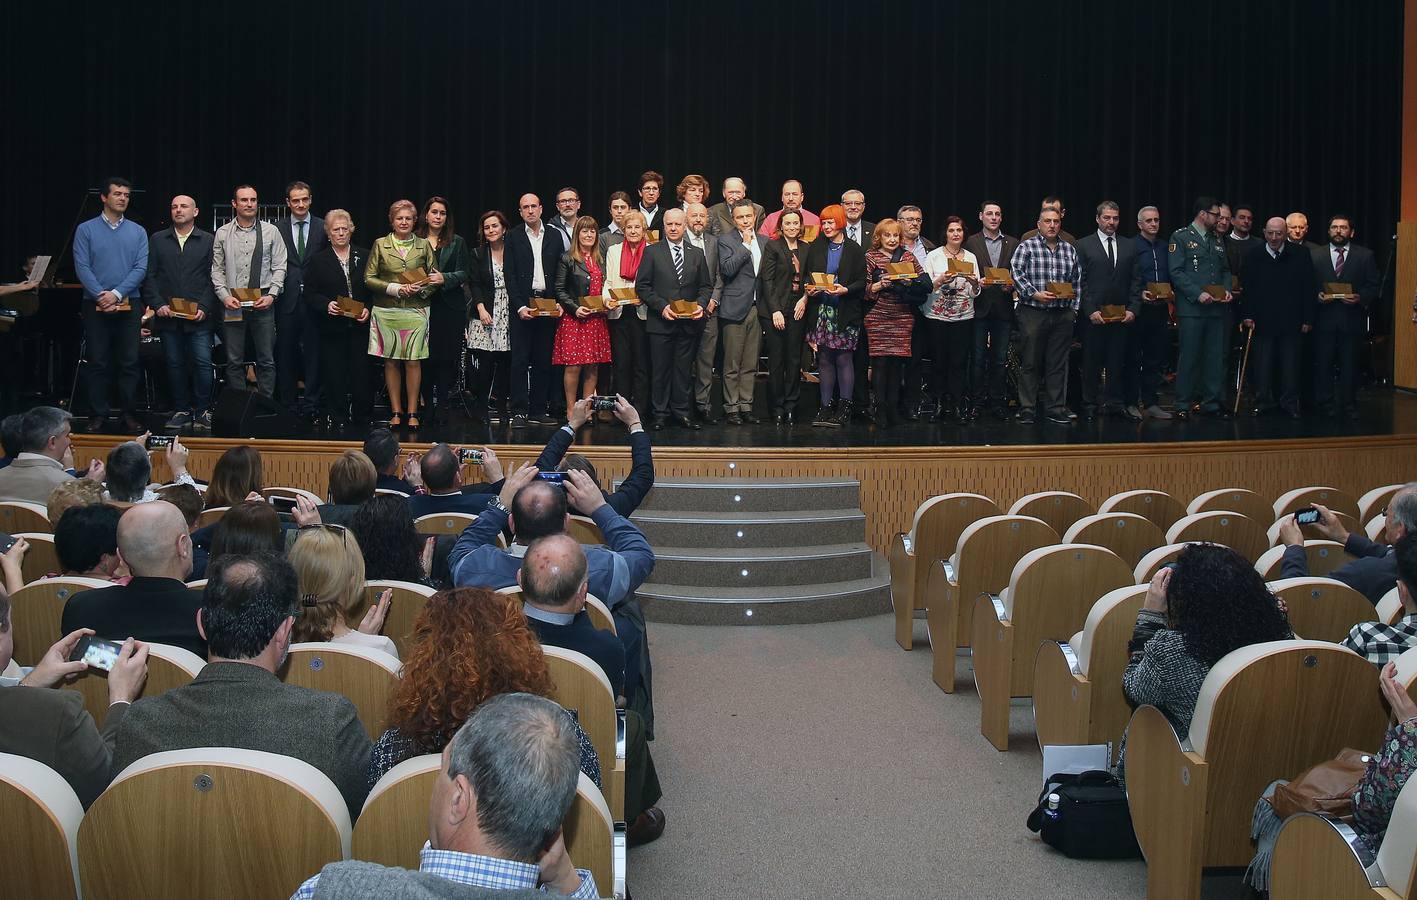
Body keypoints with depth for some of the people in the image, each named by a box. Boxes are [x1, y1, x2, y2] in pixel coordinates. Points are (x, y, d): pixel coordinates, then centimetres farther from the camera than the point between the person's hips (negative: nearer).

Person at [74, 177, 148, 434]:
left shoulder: (138, 232, 8)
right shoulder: (86, 230, 4)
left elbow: (141, 268, -1)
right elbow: (82, 267, -3)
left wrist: (116, 293, -13)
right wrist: (100, 295, -15)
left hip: (129, 305, 1)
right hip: (95, 306, -1)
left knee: (129, 362, 2)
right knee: (97, 362, 1)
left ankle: (128, 414, 8)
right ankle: (98, 415, 6)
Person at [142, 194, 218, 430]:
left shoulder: (208, 241, 5)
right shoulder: (157, 240, 12)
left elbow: (214, 278, 1)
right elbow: (150, 276, 8)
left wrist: (204, 307, -9)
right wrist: (157, 304, -5)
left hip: (199, 315, -2)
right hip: (168, 315, 2)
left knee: (202, 362, -7)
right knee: (175, 364, 5)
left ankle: (203, 411, 3)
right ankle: (181, 411, 13)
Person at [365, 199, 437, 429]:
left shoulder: (424, 245, 8)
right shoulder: (380, 245, 6)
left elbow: (435, 277, 9)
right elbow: (369, 278, 2)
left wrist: (421, 288, -11)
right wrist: (395, 288, -11)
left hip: (415, 311, 0)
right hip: (387, 312, 0)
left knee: (413, 362, -3)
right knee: (391, 361, 2)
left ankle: (412, 413, 6)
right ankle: (395, 412, 10)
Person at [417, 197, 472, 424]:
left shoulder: (457, 242, 10)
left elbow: (463, 273, 3)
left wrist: (444, 278, -15)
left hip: (450, 306, 0)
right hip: (422, 304, 0)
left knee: (447, 358, -3)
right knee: (424, 357, -1)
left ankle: (442, 406, 1)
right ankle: (427, 404, 8)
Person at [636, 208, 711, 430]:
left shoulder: (697, 253, 10)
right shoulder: (652, 252, 2)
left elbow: (706, 286, 13)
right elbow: (642, 286, -2)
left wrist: (701, 304, -7)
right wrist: (661, 306, -13)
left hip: (689, 322, 2)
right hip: (660, 321, -2)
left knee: (684, 369, 6)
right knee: (661, 369, 2)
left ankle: (681, 412, 13)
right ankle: (660, 413, 10)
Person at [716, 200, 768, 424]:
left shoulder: (764, 241, 12)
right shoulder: (726, 241, -2)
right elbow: (727, 269, -16)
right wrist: (745, 244, -14)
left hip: (757, 308, 4)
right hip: (735, 308, -4)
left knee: (750, 364, 8)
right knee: (732, 364, 0)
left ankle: (746, 405, 15)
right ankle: (731, 407, 7)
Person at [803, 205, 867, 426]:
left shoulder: (854, 250, 1)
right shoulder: (815, 248, 11)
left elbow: (862, 282, -1)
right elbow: (808, 275, 14)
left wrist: (845, 290, -18)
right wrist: (810, 289, -6)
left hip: (845, 313, -3)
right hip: (821, 311, 3)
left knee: (844, 359, -3)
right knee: (824, 360, 4)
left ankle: (844, 408, 2)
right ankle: (825, 407, 9)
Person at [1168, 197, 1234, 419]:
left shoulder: (1217, 240, 19)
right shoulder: (1180, 237, -2)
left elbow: (1225, 270, 22)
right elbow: (1176, 272, -9)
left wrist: (1227, 290, 3)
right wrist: (1198, 294, -17)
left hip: (1216, 308, 6)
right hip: (1191, 308, -6)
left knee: (1215, 356, 6)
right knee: (1189, 357, -3)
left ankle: (1212, 403, 13)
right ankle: (1183, 405, 4)